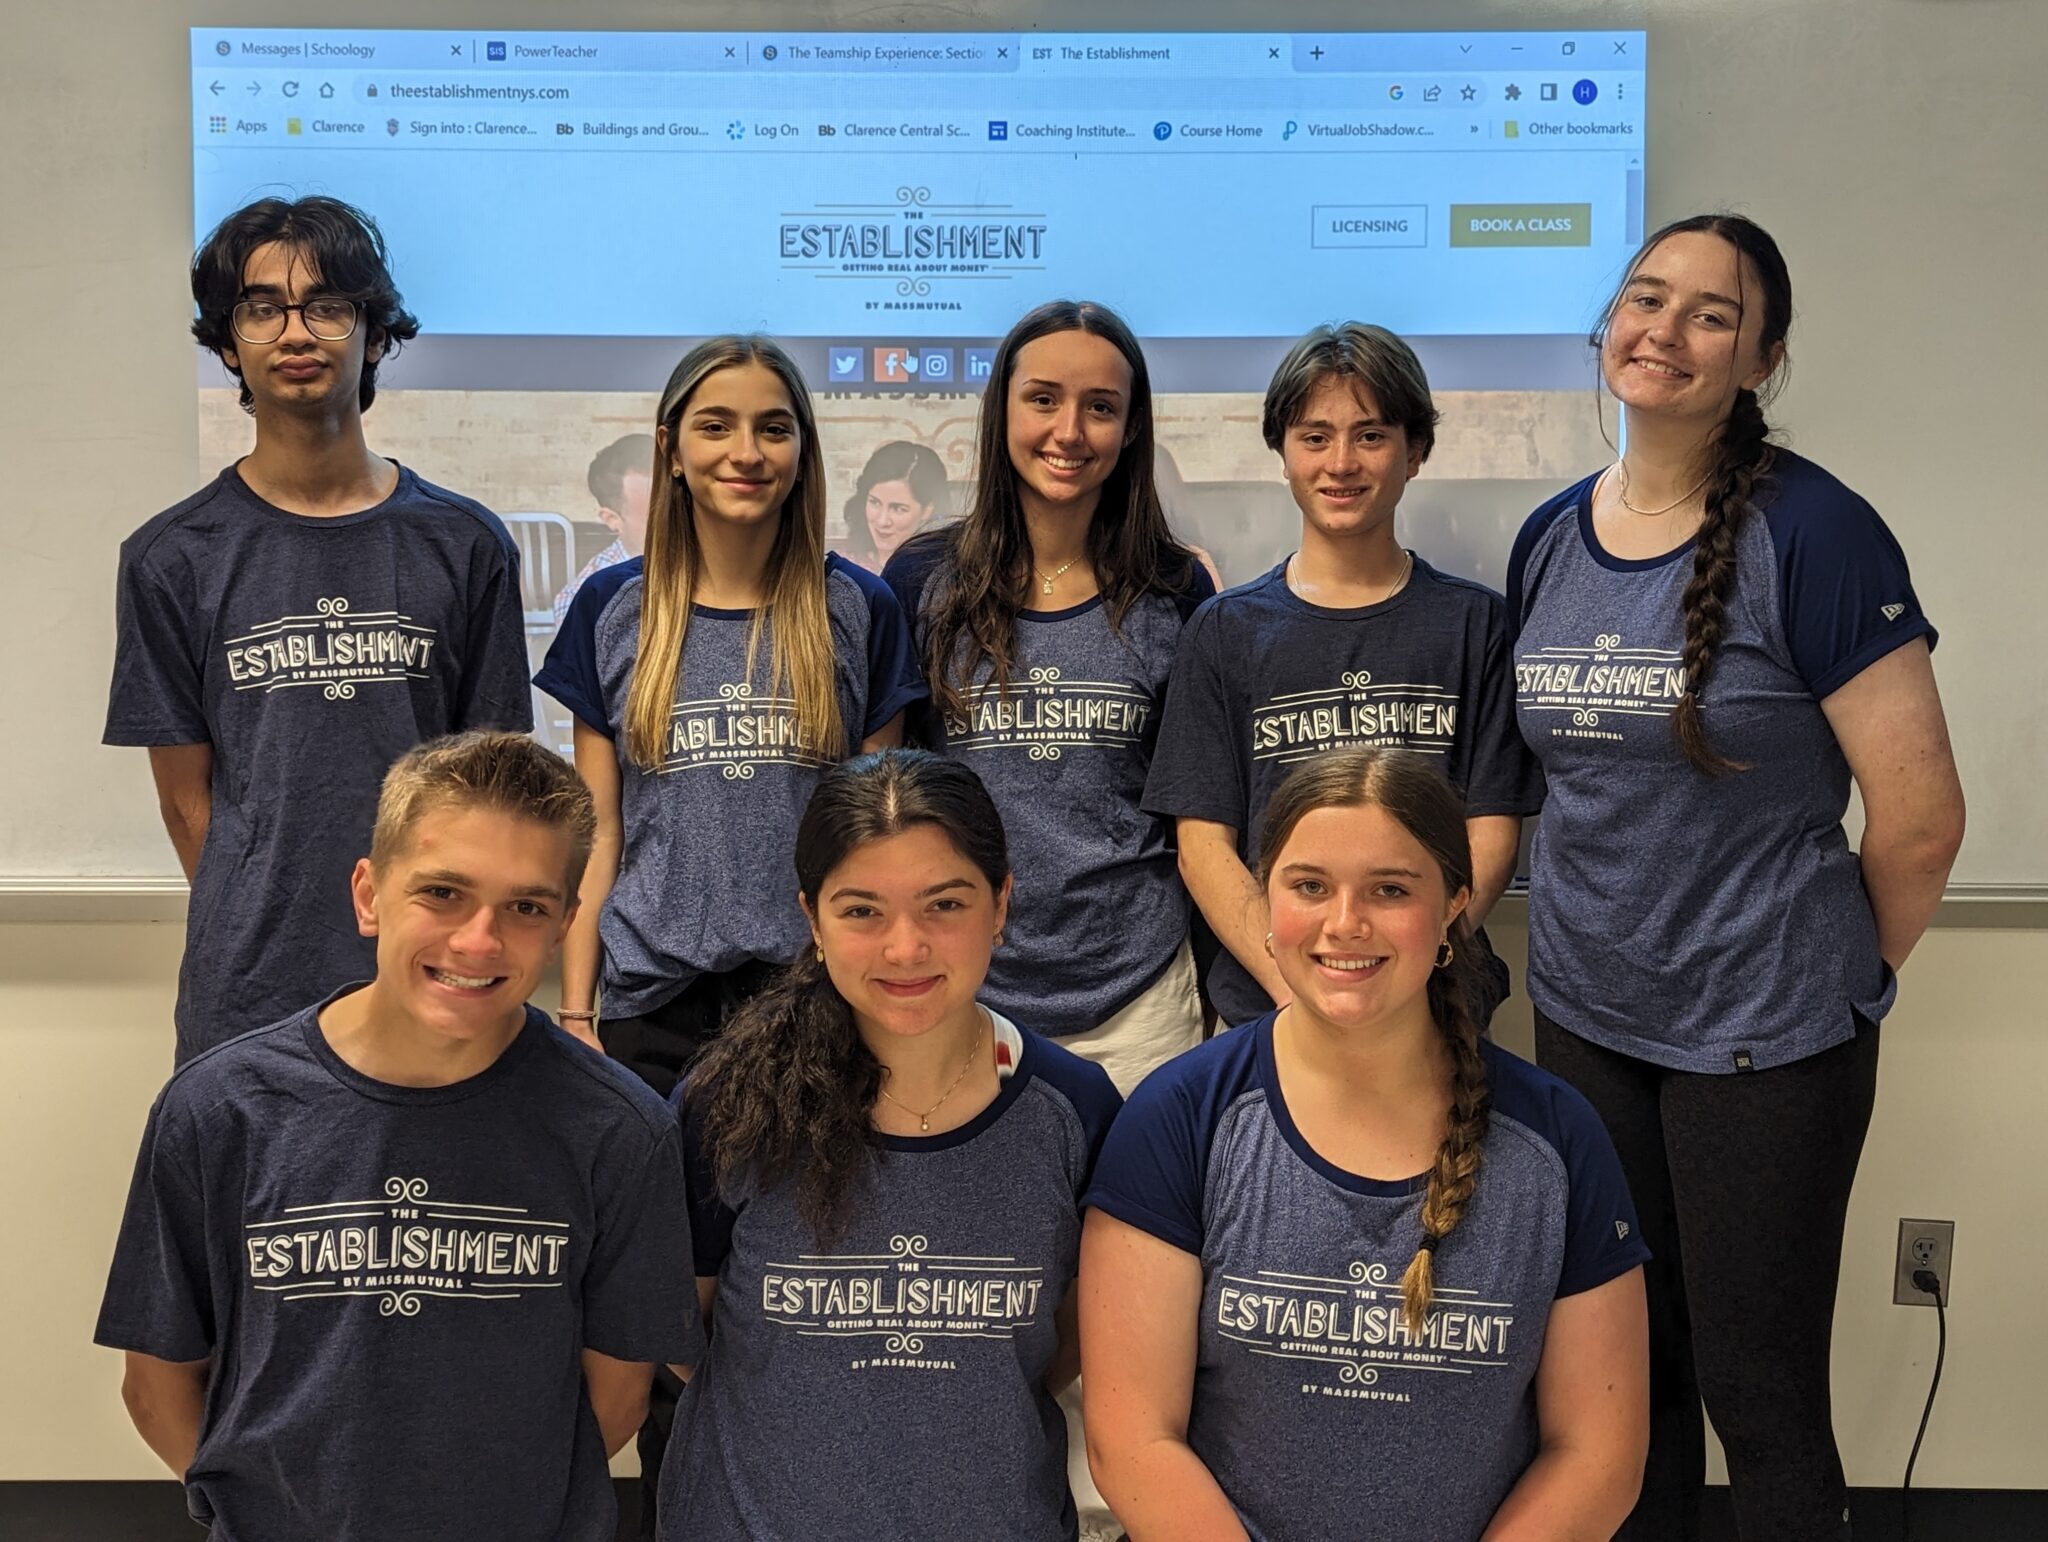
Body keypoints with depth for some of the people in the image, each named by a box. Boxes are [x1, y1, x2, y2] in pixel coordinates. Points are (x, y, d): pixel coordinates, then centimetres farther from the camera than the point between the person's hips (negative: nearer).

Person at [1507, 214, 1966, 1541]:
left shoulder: (1813, 533, -14)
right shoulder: (1550, 538, 4)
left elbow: (1920, 819, -13)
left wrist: (1845, 976, -1)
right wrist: (1599, 932, 12)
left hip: (1762, 1036, -5)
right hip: (1583, 1019, 5)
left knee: (1758, 1395, 6)